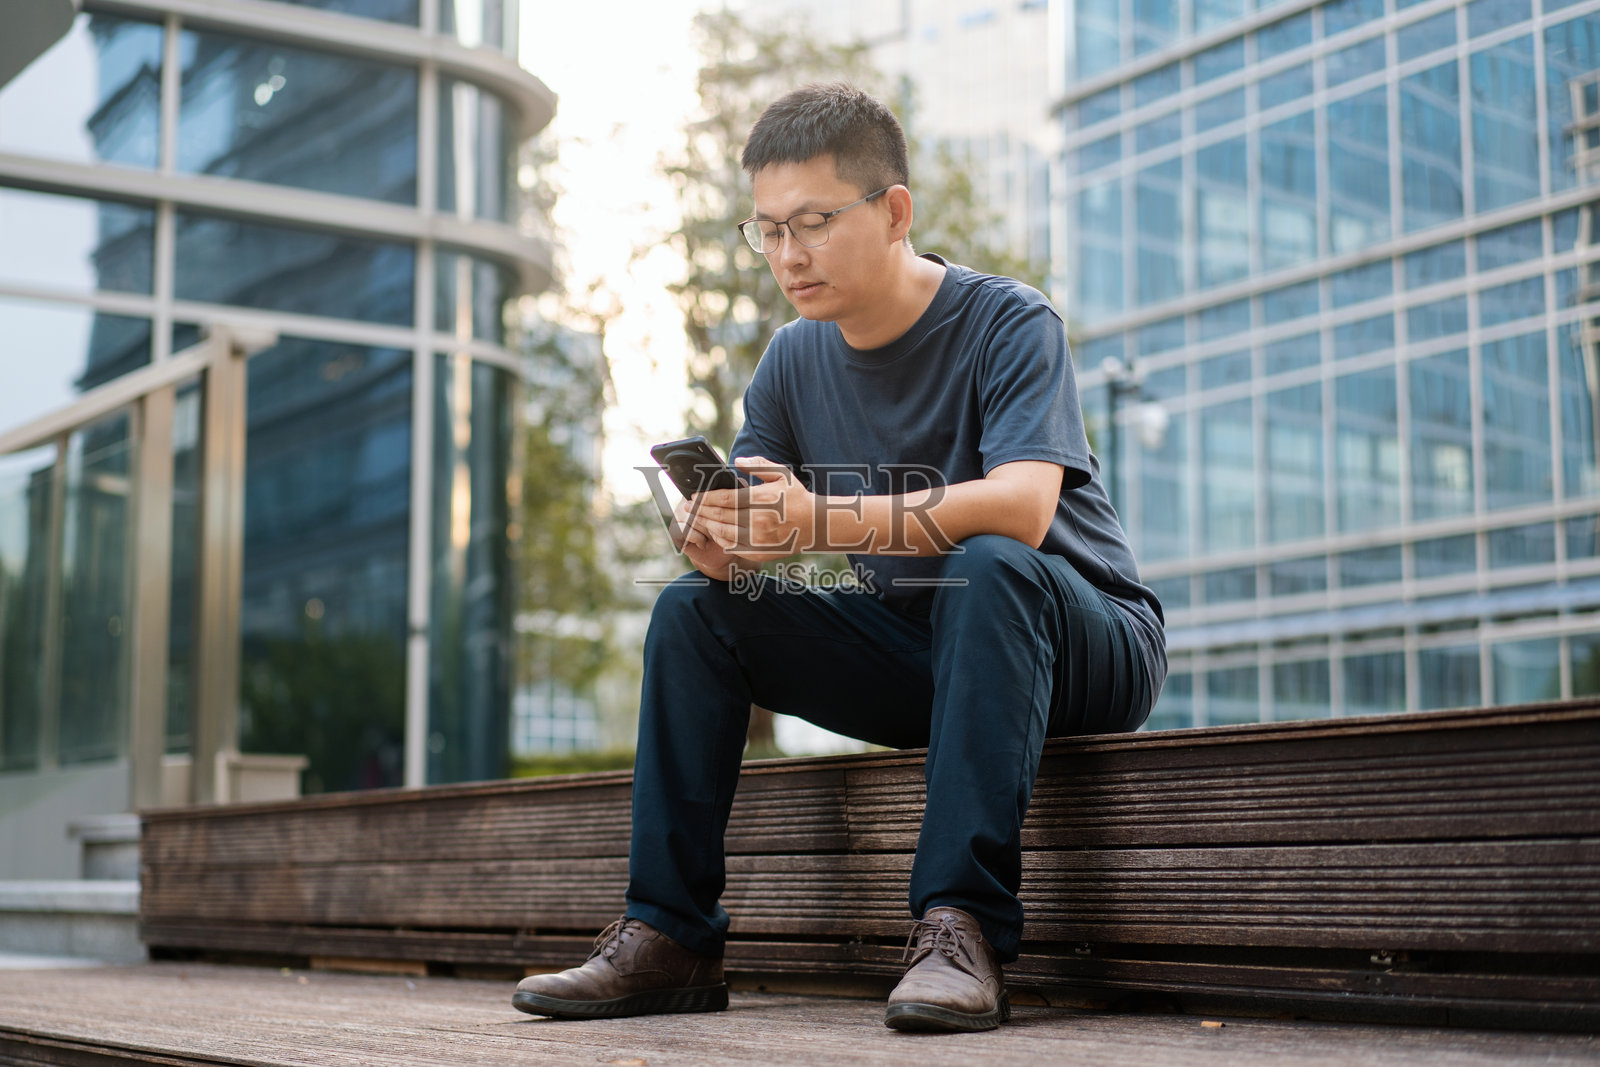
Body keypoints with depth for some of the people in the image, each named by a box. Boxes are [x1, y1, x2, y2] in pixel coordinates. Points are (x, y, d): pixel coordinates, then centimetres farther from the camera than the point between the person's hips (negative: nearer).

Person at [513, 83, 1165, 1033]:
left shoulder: (1009, 323, -15)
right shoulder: (795, 362, 3)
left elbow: (1021, 509, -32)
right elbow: (746, 535, 0)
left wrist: (821, 520, -41)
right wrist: (715, 541, -25)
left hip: (1078, 645, -5)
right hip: (910, 653, 6)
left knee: (988, 566, -37)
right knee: (695, 607, -9)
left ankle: (962, 928, -38)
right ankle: (669, 935, -9)